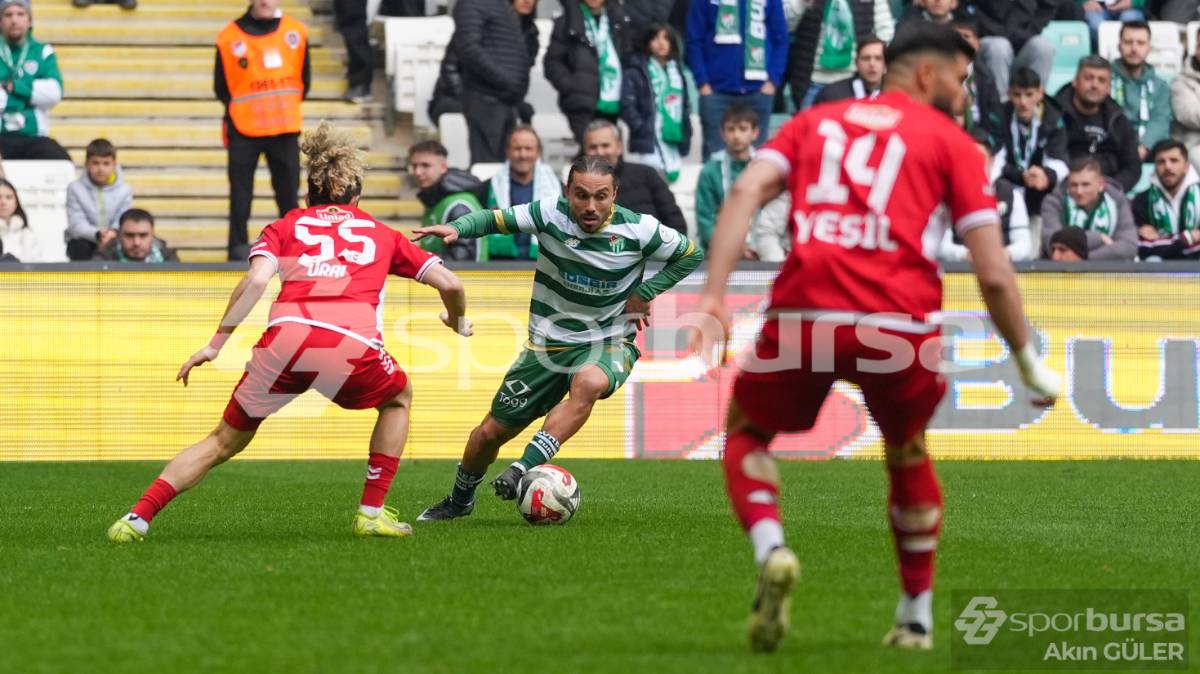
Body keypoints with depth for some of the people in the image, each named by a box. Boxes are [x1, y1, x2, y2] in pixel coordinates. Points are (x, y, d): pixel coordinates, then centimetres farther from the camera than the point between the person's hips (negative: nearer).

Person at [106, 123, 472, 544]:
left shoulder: (286, 226, 25)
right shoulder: (381, 234, 28)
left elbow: (255, 279, 5)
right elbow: (449, 284, 25)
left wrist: (215, 344, 6)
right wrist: (459, 322, 47)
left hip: (286, 338, 0)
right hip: (354, 347, 0)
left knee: (224, 441, 16)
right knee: (398, 399, 33)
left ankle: (137, 519, 5)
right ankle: (371, 513, 24)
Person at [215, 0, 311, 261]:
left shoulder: (297, 32, 3)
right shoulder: (229, 36, -3)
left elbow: (304, 79, 12)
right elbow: (222, 87, 4)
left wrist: (288, 106, 8)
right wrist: (238, 109, 0)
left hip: (286, 130, 2)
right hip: (243, 131, -2)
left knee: (288, 194, 5)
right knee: (240, 195, -1)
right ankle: (239, 248, 5)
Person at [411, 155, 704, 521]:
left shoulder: (637, 229, -15)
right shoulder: (550, 214, -14)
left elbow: (691, 254, -1)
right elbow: (495, 220, -5)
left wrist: (645, 293, -8)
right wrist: (457, 227, -25)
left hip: (609, 343, -2)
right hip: (548, 345, 2)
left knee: (588, 383, -40)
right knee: (491, 432, 7)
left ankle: (525, 469, -36)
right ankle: (459, 500, 36)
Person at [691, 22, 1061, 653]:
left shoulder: (814, 121, 23)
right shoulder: (952, 142, 15)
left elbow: (747, 190, 4)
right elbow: (993, 275, 6)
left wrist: (712, 296, -2)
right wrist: (1030, 362, 18)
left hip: (803, 313, 1)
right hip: (900, 324, -1)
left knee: (746, 432, 25)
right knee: (907, 452, 28)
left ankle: (770, 550, -4)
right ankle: (916, 618, 32)